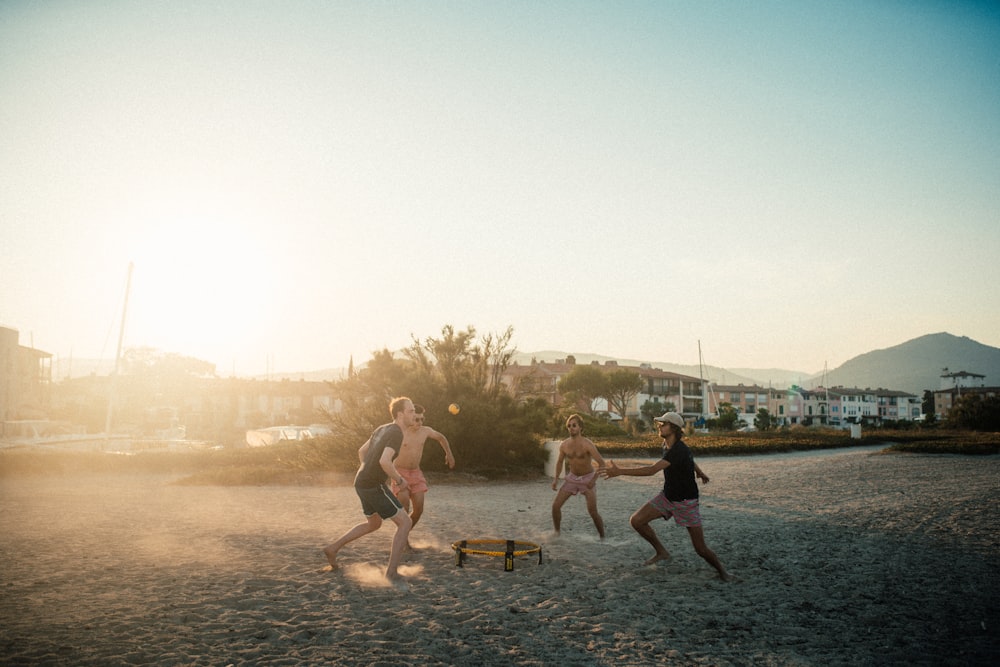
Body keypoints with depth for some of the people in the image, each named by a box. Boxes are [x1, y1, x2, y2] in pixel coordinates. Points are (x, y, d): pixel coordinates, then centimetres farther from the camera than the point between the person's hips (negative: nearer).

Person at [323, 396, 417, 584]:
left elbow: (362, 452, 23)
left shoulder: (383, 429, 14)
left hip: (363, 483, 9)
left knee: (374, 524, 29)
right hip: (373, 487, -9)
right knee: (405, 522, -4)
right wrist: (400, 480, -14)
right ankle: (392, 571, -4)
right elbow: (384, 461, -31)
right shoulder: (396, 434, -17)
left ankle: (333, 548, 31)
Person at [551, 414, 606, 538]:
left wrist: (594, 480, -30)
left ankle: (602, 537, 6)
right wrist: (556, 479, 0)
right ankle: (556, 533, 16)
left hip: (588, 479, -4)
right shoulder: (564, 445, -10)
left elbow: (602, 463, -24)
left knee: (593, 511, -16)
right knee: (556, 505, -4)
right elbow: (560, 461, 9)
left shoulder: (587, 444, -25)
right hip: (572, 478, 4)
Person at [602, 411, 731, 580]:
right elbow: (689, 457, 20)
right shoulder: (667, 445, -3)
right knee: (636, 521, -6)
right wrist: (699, 471, 39)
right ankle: (661, 552, 15)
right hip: (667, 497, 8)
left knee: (701, 549, -4)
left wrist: (619, 471, -43)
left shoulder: (678, 450, -30)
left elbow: (651, 470, -41)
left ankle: (721, 570, 26)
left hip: (686, 502, -8)